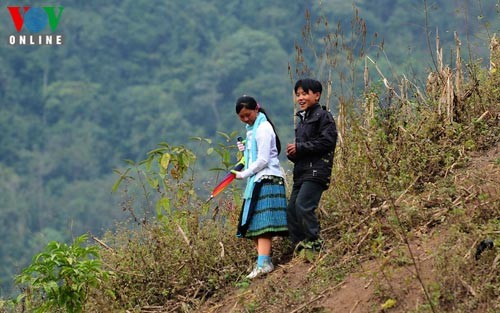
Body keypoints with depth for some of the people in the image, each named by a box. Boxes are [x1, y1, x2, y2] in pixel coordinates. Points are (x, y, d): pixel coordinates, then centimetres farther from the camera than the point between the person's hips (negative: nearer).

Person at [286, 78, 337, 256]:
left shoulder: (323, 116, -3)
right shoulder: (302, 119, 24)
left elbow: (327, 141, -15)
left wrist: (299, 148, -13)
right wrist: (292, 153, 8)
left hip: (316, 170, -9)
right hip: (301, 172, 9)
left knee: (303, 206, -21)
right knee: (292, 210, 2)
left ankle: (315, 243, -14)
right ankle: (298, 245, 6)